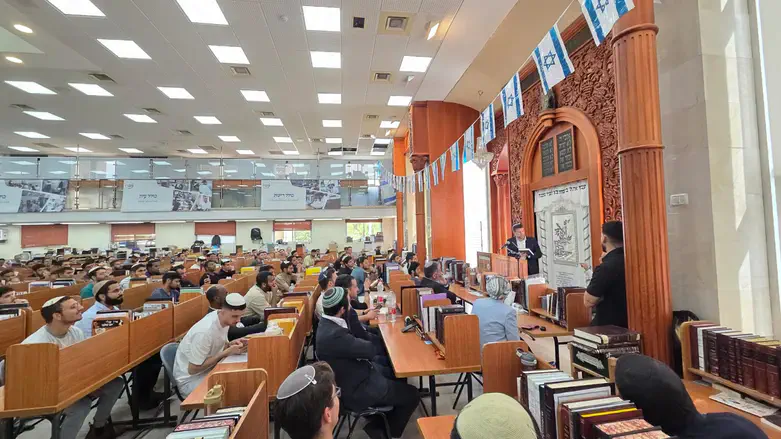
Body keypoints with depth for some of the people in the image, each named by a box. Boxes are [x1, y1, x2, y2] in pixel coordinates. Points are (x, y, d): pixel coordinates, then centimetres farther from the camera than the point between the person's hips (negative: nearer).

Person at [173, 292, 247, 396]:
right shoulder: (205, 331, -31)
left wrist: (232, 344, -14)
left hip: (208, 370, 7)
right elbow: (192, 369, -23)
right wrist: (227, 352, -25)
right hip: (190, 379, -7)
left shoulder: (224, 319, -10)